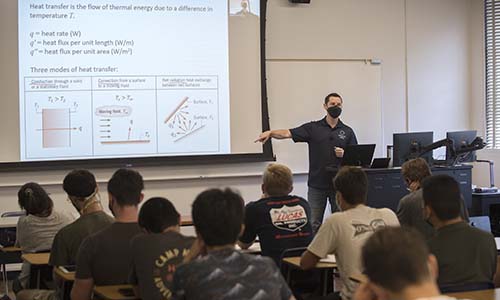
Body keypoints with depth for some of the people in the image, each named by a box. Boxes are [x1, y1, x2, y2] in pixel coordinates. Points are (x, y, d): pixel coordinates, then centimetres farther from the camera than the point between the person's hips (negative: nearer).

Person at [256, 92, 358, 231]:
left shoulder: (347, 131, 8)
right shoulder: (313, 128, 3)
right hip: (317, 184, -1)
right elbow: (288, 133, -8)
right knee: (313, 224, 2)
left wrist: (344, 154, -13)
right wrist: (270, 132, -26)